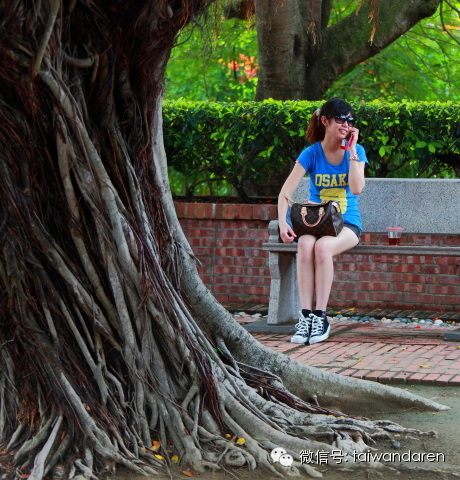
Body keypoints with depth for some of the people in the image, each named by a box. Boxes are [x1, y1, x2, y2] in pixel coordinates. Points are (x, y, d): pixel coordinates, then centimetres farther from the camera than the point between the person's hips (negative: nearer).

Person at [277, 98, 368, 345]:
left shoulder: (356, 152, 1)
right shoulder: (312, 153, -1)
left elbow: (356, 188, -16)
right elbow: (285, 193, -9)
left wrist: (351, 150, -14)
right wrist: (282, 222, -25)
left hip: (347, 224, -1)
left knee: (323, 246, -35)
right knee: (305, 244, -34)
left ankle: (321, 316, -29)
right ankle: (305, 315, -33)